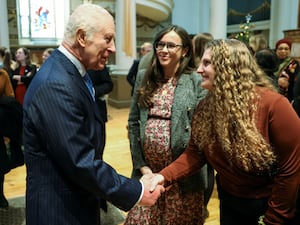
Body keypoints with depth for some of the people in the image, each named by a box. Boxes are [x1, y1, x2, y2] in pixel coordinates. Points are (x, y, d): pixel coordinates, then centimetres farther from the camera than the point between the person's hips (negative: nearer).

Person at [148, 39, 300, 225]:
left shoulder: (272, 104, -24)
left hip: (269, 204, -5)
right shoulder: (204, 108, -7)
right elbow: (195, 153, -5)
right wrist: (165, 176, -22)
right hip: (230, 202, 5)